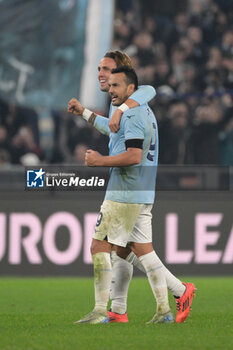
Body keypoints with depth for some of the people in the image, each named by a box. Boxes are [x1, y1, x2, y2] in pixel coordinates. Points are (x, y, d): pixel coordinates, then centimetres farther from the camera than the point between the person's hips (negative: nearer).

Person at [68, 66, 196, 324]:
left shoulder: (132, 115, -15)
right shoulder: (144, 111, 17)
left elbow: (134, 156, -24)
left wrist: (99, 161, -15)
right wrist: (83, 112, 42)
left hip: (123, 195, -10)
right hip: (143, 196, 10)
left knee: (99, 247, -4)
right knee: (143, 250, 8)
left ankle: (100, 310, -5)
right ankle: (164, 310, 3)